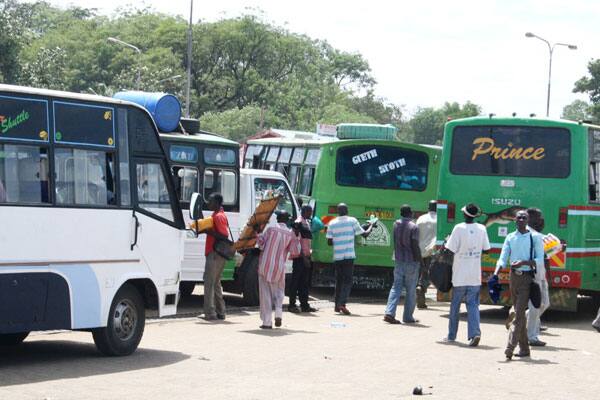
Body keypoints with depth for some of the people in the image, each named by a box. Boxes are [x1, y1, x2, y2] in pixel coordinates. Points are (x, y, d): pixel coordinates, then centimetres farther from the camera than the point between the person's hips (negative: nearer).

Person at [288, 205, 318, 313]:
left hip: (306, 256, 9)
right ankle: (292, 305, -2)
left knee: (305, 282, 10)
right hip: (300, 256, -9)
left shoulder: (307, 222, 17)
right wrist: (303, 256, -20)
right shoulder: (298, 223, -12)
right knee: (296, 280, -5)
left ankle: (304, 305, 14)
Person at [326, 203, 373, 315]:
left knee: (339, 280, 14)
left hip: (337, 256, 3)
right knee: (347, 280, -3)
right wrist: (371, 227, 22)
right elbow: (365, 234, 3)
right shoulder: (352, 221, -2)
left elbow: (329, 242, 5)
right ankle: (342, 303, -19)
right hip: (349, 255, -3)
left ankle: (337, 305, 14)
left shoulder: (332, 223, 5)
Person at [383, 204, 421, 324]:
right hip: (411, 261, -5)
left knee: (396, 287, 6)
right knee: (411, 291, 5)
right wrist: (419, 260, -8)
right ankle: (408, 317, 10)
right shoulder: (413, 227, -12)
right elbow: (415, 246, -14)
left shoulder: (396, 224, 6)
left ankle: (389, 313, -9)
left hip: (398, 260, 5)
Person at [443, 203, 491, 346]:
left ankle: (451, 335, 22)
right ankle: (475, 333, -16)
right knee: (473, 305, 3)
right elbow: (486, 249, 8)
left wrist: (444, 244, 7)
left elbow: (450, 250, -13)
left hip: (460, 275, -2)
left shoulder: (459, 228, -12)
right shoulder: (481, 229, 0)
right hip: (475, 276, 2)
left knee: (455, 305, 12)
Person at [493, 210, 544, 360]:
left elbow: (539, 261, -7)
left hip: (527, 278, -5)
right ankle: (524, 349, 19)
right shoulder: (510, 238, 9)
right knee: (519, 314, 11)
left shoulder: (535, 237, -3)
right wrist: (496, 274, -15)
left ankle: (510, 348, -21)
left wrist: (523, 262, -23)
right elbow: (503, 259, 3)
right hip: (513, 277, 5)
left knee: (518, 315, -13)